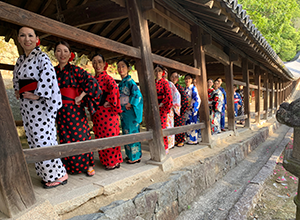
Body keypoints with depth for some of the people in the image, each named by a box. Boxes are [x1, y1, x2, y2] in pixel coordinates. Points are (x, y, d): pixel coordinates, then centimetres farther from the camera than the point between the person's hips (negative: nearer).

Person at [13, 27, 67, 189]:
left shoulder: (41, 57, -7)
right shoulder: (20, 60, 17)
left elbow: (49, 76, -22)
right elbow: (16, 79, 29)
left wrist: (38, 95, -19)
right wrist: (18, 91, 11)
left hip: (40, 106, -8)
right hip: (26, 107, 9)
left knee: (43, 140, -7)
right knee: (35, 141, 12)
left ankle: (58, 175, 6)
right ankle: (46, 174, 25)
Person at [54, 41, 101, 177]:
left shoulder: (75, 70, -2)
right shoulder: (53, 71, 10)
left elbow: (92, 82, -13)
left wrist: (81, 97, -13)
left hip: (75, 110, -4)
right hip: (60, 112, 4)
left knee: (80, 136, -1)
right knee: (65, 139, 9)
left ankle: (88, 165, 14)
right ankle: (71, 167, 24)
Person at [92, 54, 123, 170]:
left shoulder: (106, 77, -7)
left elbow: (114, 88, -24)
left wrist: (109, 102, -19)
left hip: (107, 112, -8)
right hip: (97, 113, 8)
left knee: (109, 135, -2)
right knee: (100, 137, 13)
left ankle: (113, 161, 12)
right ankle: (106, 160, 27)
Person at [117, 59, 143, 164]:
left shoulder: (129, 81, -11)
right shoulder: (121, 83, 14)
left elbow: (137, 94, -21)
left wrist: (130, 104, -16)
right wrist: (120, 107, 11)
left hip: (130, 111, -9)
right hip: (124, 112, 9)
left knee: (131, 133, -2)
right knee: (127, 133, 14)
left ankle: (135, 157, 11)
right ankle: (131, 155, 27)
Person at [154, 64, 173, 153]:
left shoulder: (164, 82, -1)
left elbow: (169, 95, -9)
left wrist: (162, 104, -11)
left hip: (162, 107, -4)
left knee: (162, 126, -5)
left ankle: (165, 147, 7)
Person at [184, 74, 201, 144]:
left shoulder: (193, 88, -6)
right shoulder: (185, 89, 14)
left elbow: (196, 99, -13)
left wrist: (191, 107, -15)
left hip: (192, 109, -7)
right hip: (186, 109, 7)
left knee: (192, 124, -3)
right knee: (187, 124, 9)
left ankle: (194, 140, 6)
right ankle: (189, 139, 18)